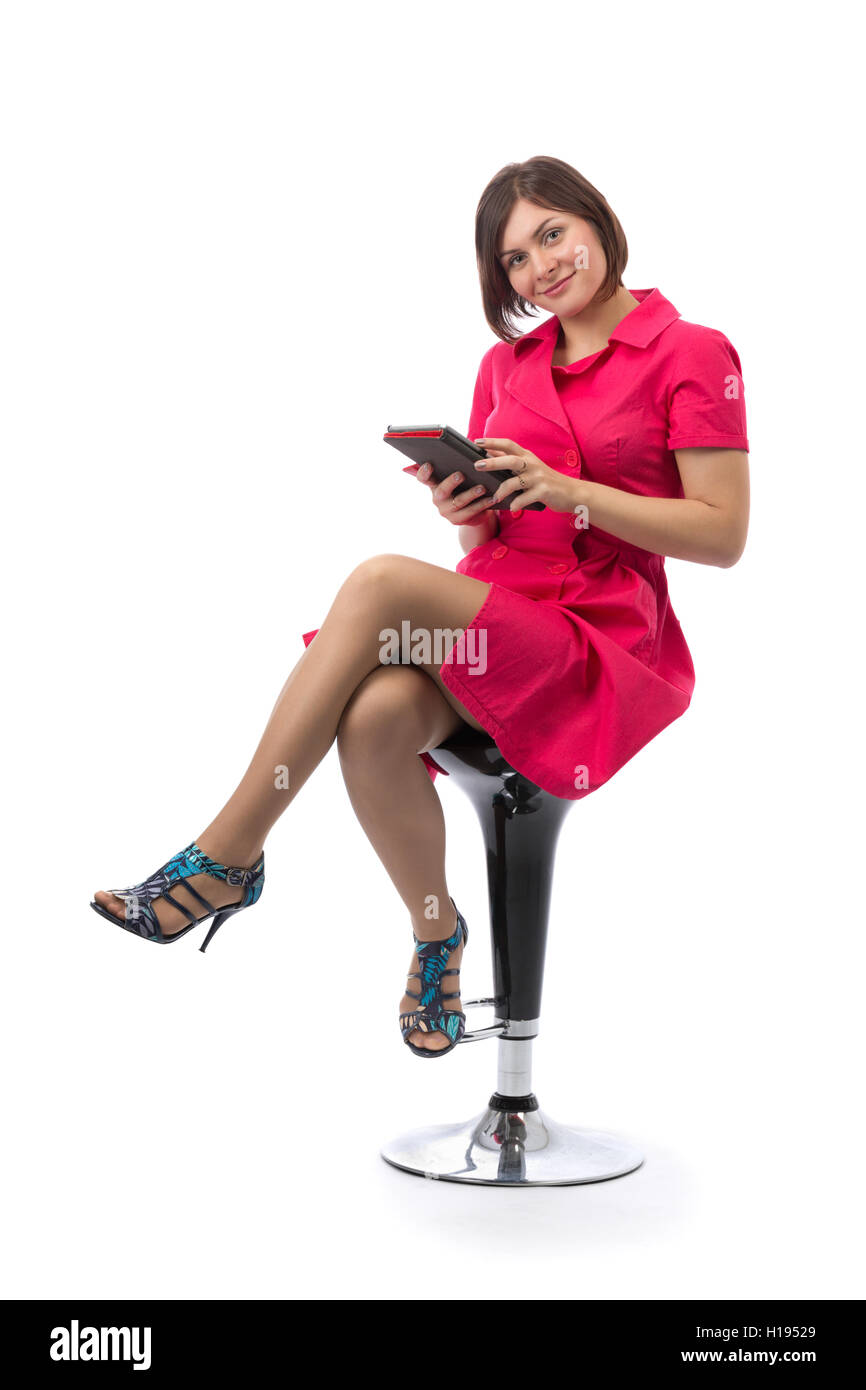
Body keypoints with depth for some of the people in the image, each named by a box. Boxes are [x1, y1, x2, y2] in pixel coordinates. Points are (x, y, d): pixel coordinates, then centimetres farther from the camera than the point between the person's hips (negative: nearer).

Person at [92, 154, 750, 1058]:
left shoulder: (691, 354, 2)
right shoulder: (506, 364, 18)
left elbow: (724, 537, -6)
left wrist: (568, 489, -14)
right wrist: (467, 509, -4)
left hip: (600, 646, -4)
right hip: (492, 619, 5)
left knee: (381, 583, -30)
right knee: (375, 717, -31)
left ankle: (228, 858, -20)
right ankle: (436, 934, -4)